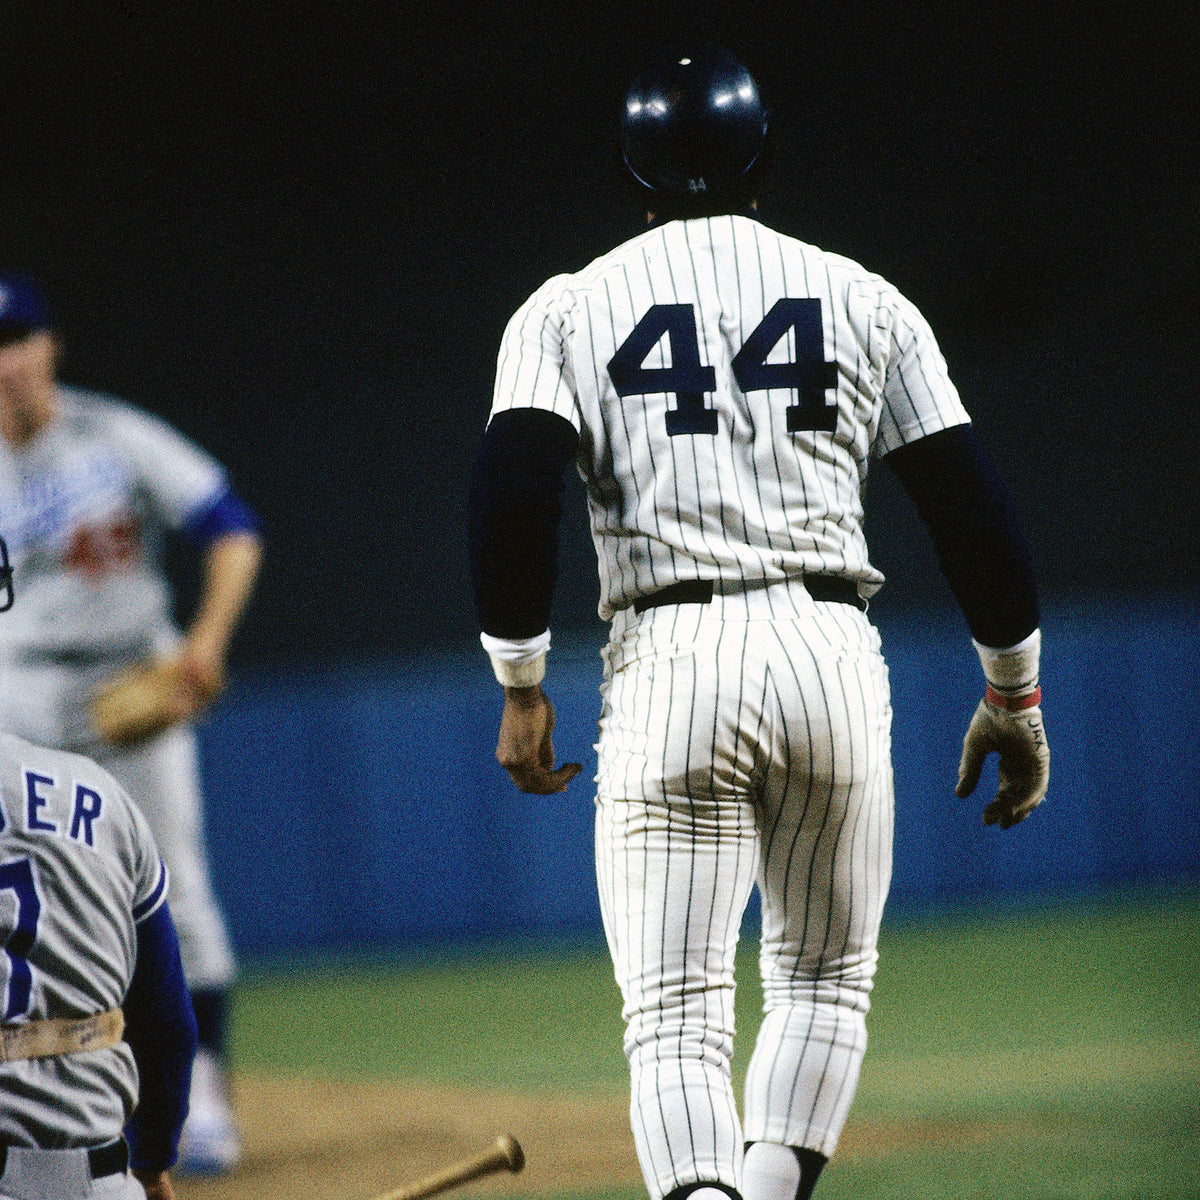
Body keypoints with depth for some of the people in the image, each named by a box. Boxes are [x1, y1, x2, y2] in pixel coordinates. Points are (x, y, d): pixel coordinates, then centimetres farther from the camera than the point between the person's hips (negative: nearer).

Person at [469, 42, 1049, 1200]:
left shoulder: (568, 309, 7)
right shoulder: (862, 301, 11)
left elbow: (513, 490, -7)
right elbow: (971, 502, 7)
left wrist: (521, 689, 1)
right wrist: (1013, 694, 16)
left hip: (666, 667, -1)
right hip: (831, 655, 1)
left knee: (675, 1016, -3)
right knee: (825, 976, 20)